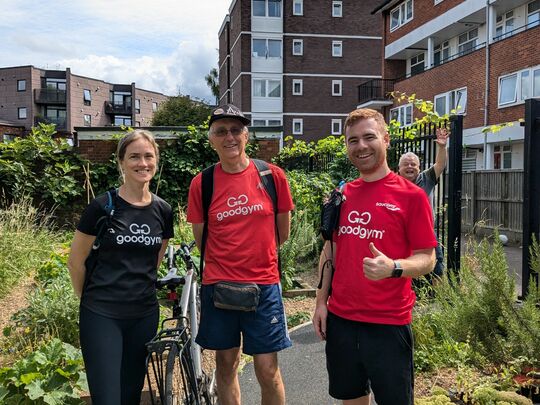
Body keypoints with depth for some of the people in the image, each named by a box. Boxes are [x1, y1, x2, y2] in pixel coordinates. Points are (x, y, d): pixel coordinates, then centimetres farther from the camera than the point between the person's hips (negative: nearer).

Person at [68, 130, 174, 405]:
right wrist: (91, 299, 8)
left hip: (144, 315, 4)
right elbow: (76, 261, -1)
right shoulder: (103, 206, -10)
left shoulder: (163, 211, 3)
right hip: (102, 316, -4)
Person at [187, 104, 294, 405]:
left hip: (264, 285, -1)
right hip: (219, 286, 1)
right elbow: (202, 241, 8)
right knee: (226, 364, 14)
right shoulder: (202, 183, -2)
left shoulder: (273, 175, -3)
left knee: (268, 370, 4)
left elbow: (282, 233, 8)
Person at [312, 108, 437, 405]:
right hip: (340, 318, 4)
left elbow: (427, 259, -9)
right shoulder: (341, 195, 6)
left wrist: (393, 267, -28)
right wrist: (321, 302, 7)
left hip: (389, 323, -4)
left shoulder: (411, 195, -8)